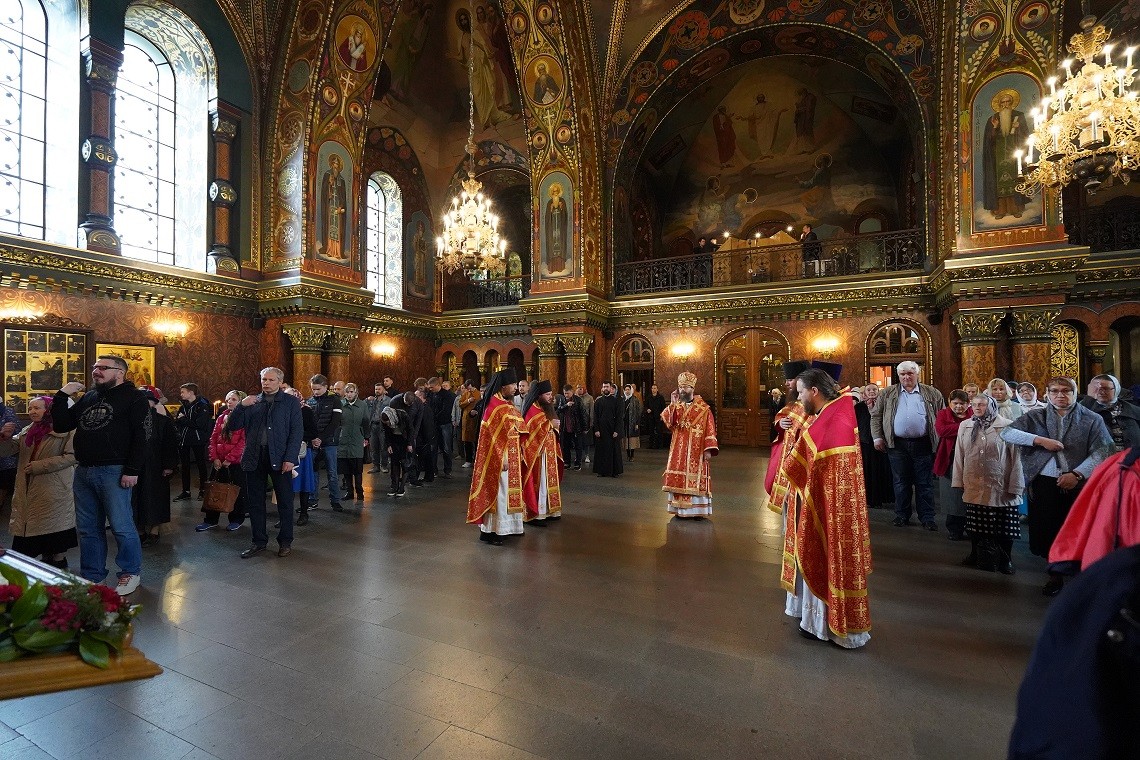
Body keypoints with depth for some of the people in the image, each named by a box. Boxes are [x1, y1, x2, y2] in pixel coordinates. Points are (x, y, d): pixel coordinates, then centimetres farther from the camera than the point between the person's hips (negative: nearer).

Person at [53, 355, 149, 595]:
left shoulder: (133, 397, -5)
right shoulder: (88, 397, 18)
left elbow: (141, 436, -13)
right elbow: (60, 425, 18)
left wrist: (132, 470, -18)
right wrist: (62, 395, 7)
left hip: (114, 472, -7)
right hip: (84, 471, 7)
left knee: (121, 526, -2)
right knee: (88, 528, 14)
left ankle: (131, 572, 12)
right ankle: (91, 575, 26)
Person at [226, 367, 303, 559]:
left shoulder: (290, 402, 1)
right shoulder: (252, 402, 12)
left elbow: (297, 431, -4)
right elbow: (234, 425, 9)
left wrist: (290, 458, -13)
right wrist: (241, 405, -8)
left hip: (279, 458, -3)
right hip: (255, 457, 4)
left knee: (285, 501, 5)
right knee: (255, 501, 10)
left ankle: (285, 541, 18)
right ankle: (259, 541, 24)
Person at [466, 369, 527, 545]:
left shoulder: (507, 404, 11)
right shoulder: (494, 405, -17)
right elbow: (494, 435, -20)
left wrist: (520, 451, 10)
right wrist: (503, 457, -21)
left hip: (511, 456, 10)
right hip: (499, 457, -10)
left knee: (508, 491, 15)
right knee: (496, 492, -2)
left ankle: (507, 525, 25)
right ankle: (489, 530, 8)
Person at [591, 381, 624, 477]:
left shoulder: (616, 401, 2)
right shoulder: (598, 401, 6)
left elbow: (619, 416, -2)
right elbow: (595, 416, 4)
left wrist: (616, 430, -10)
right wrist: (596, 429, -6)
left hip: (613, 430, -1)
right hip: (601, 430, 1)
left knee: (614, 450, 2)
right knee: (601, 450, 4)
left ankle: (614, 471, 12)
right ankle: (601, 470, 12)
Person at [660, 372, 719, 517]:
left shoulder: (703, 408, -3)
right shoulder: (676, 406, 7)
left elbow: (710, 430, -7)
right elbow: (666, 422, -8)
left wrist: (708, 449, -15)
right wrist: (672, 404, -15)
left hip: (696, 451, -3)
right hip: (679, 450, 4)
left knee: (696, 479, 1)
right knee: (679, 478, 5)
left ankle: (697, 510, 10)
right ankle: (680, 509, 15)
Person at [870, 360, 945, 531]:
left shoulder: (932, 393, 7)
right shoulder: (887, 394, 7)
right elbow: (876, 416, 8)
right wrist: (877, 437, 0)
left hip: (923, 445, 0)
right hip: (898, 445, 1)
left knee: (925, 483, 5)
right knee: (901, 482, 8)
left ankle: (927, 517, 15)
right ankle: (902, 515, 18)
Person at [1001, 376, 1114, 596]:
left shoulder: (1092, 419, 4)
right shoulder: (1035, 417, 7)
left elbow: (1101, 451, -3)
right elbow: (1007, 432, -3)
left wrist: (1077, 474, -14)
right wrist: (1040, 440, -13)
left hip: (1080, 484, -1)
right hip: (1045, 482, 1)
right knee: (1047, 531, 6)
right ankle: (1055, 575, 23)